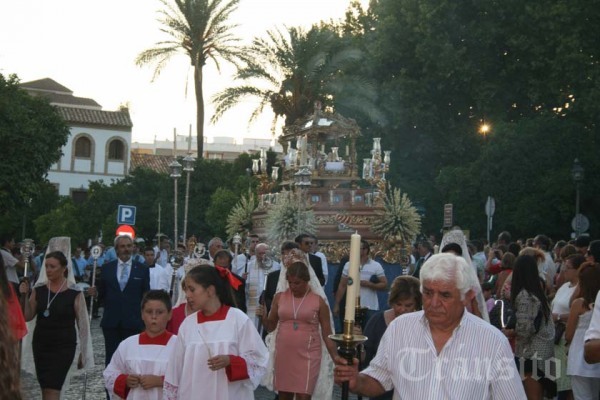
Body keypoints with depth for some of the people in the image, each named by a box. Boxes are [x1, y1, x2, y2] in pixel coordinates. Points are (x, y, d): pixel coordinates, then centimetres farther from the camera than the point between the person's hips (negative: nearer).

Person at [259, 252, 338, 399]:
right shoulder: (280, 297, 3)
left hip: (307, 356, -3)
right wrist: (264, 317, -12)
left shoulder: (318, 301, -4)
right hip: (283, 355, 3)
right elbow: (270, 327, 10)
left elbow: (327, 335, 1)